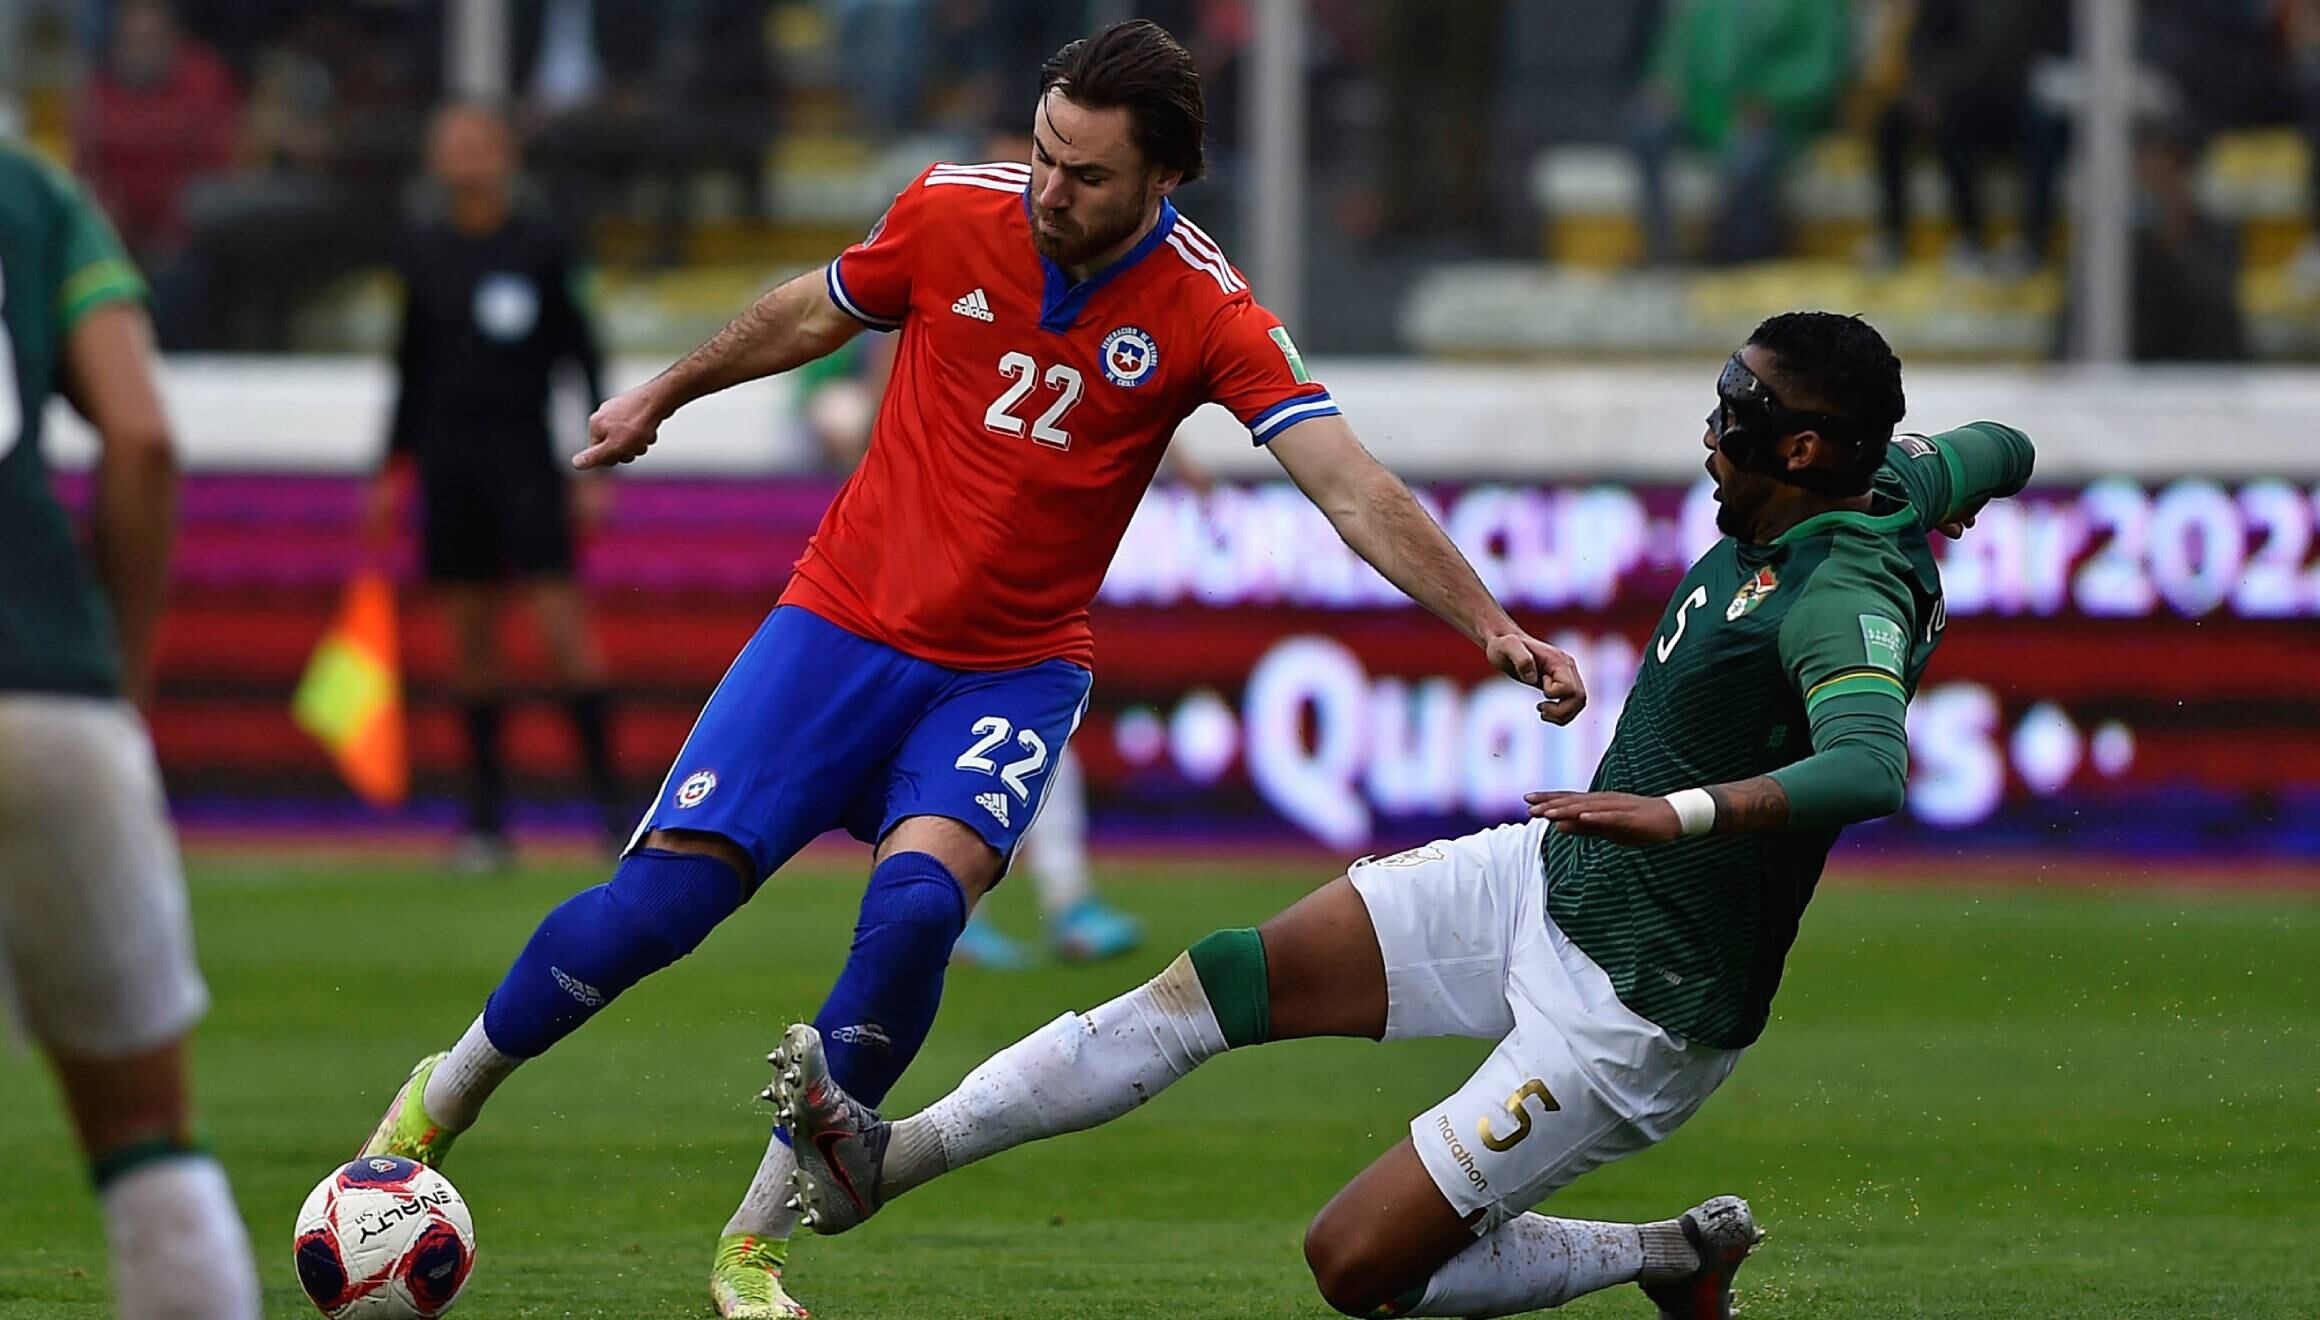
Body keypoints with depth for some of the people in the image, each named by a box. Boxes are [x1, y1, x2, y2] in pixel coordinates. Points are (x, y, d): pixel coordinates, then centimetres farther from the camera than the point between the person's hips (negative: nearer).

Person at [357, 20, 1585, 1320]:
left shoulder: (1207, 313, -14)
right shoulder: (952, 211, -10)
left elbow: (1356, 492, -19)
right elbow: (815, 313, 12)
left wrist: (1492, 626, -30)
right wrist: (661, 395, 25)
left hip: (1013, 671, -1)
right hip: (842, 626, 1)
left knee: (916, 907, -27)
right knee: (656, 904, -9)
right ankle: (442, 1101, 18)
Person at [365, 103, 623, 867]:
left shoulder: (541, 245, -1)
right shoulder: (426, 252, 9)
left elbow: (583, 358, 0)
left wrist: (598, 467, -4)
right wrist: (396, 468, 15)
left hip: (524, 456, -4)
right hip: (449, 459, 4)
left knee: (562, 624, -12)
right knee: (469, 639, 4)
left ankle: (607, 795, -8)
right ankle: (487, 814, 8)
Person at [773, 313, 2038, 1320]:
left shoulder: (1842, 602, -28)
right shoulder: (1881, 487, -2)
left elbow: (1873, 771, -48)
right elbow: (1997, 451, 19)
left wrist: (1685, 810, -56)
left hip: (1635, 1010, -9)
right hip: (1544, 876, 9)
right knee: (1229, 979, -2)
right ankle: (889, 1156, 1)